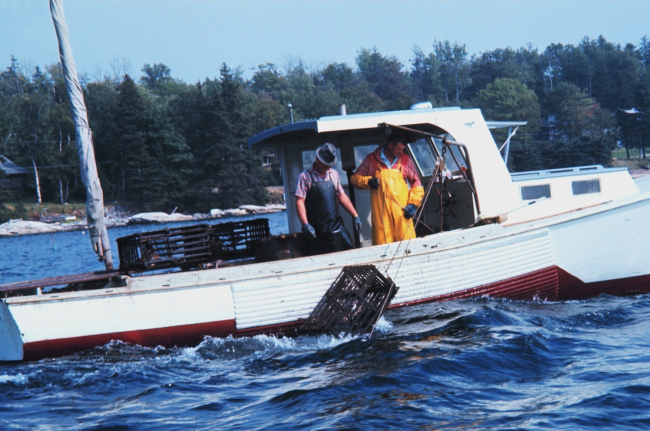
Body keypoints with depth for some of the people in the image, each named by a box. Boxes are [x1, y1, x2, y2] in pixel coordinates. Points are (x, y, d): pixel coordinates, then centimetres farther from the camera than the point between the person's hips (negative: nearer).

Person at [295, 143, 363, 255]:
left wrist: (355, 216, 12)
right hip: (316, 231, -4)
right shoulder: (305, 176, -4)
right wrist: (305, 225, -20)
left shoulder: (333, 174, 12)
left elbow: (341, 196, 18)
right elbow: (300, 201, -10)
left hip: (336, 226, 5)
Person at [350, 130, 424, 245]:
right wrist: (368, 181, -8)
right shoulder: (372, 159, 8)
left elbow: (416, 183, 14)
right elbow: (355, 178, 12)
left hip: (402, 211, 1)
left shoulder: (406, 160, 13)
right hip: (381, 212, -1)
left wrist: (413, 204, 2)